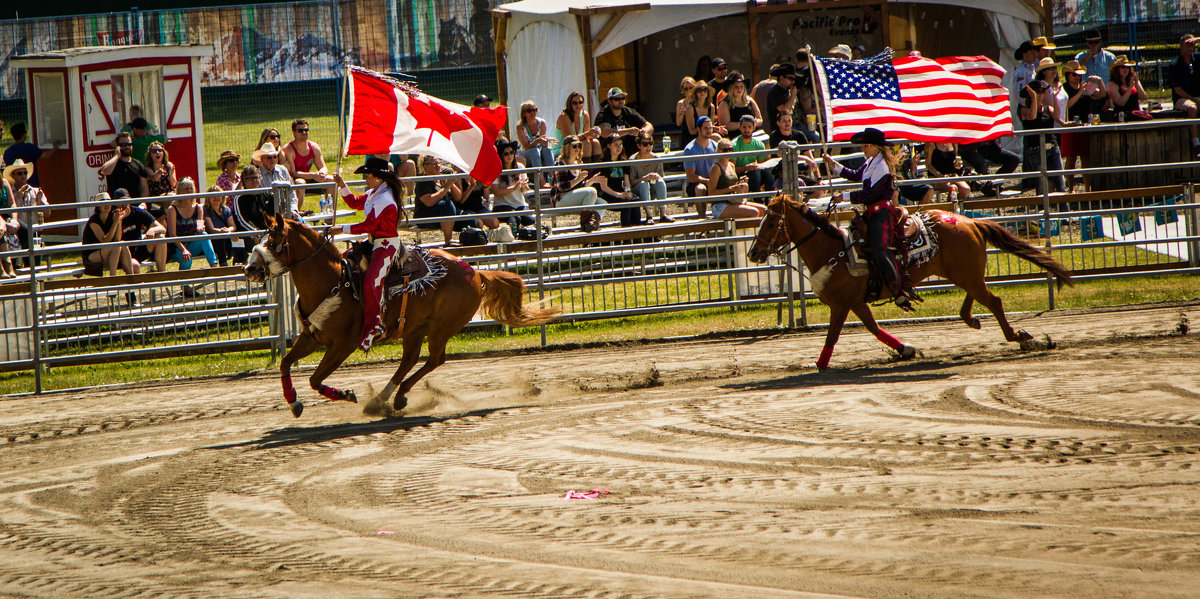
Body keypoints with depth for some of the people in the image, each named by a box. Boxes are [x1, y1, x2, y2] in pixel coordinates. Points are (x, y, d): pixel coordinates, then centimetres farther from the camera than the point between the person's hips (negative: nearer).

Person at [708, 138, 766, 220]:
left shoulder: (731, 165, 16)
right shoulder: (716, 168, -9)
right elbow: (711, 193, -14)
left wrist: (740, 182, 5)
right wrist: (732, 188, -18)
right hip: (720, 206, -9)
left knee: (763, 210, -2)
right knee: (754, 212, -24)